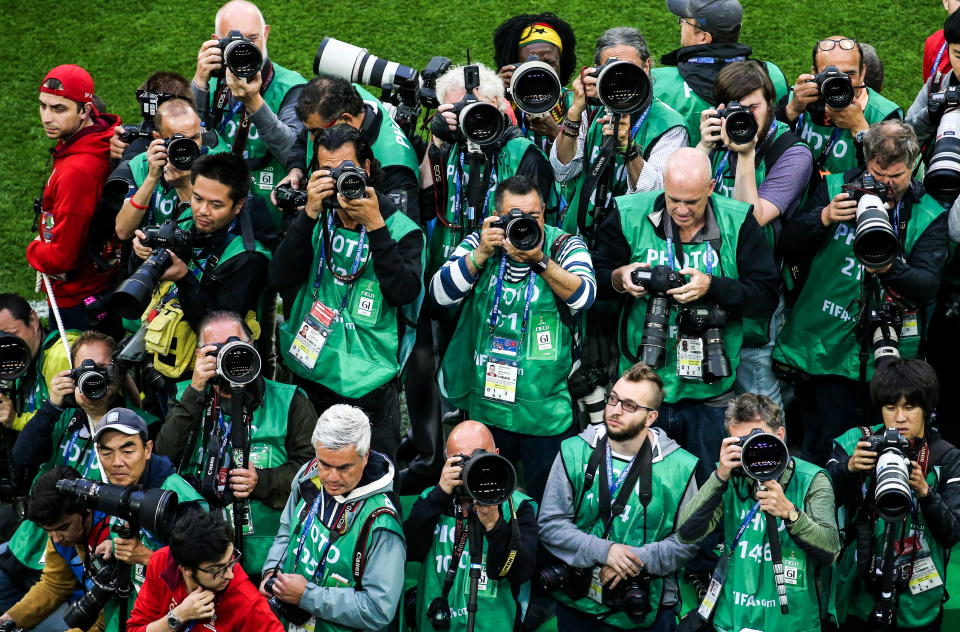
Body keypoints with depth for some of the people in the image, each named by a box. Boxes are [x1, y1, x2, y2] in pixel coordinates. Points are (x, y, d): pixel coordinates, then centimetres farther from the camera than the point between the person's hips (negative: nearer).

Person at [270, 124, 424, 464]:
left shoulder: (401, 229, -3)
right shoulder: (317, 220, 6)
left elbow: (403, 292, -18)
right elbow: (281, 278, -8)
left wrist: (375, 225, -22)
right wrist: (309, 213, -16)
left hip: (368, 387, -3)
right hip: (309, 376, 3)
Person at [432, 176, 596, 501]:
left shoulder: (564, 245, -3)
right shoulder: (478, 243, 2)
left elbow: (583, 296, -19)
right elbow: (441, 294, -8)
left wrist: (540, 260, -30)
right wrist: (481, 254, -19)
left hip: (546, 408, -2)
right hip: (484, 404, 2)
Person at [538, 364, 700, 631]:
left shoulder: (679, 466, -5)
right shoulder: (574, 453, -3)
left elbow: (687, 540, -6)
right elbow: (550, 524, -6)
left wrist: (637, 560, -20)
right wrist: (603, 551, -20)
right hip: (579, 607, 1)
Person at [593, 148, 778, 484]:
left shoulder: (738, 222, -5)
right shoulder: (629, 216, -3)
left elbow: (766, 296, -8)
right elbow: (594, 277, 5)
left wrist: (712, 287, -22)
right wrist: (618, 280, -17)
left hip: (710, 393, 0)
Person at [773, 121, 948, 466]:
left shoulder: (929, 215, 1)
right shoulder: (836, 187, 4)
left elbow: (927, 285, -10)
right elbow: (788, 246, 1)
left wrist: (890, 268, -30)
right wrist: (824, 217, -17)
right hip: (820, 344, 1)